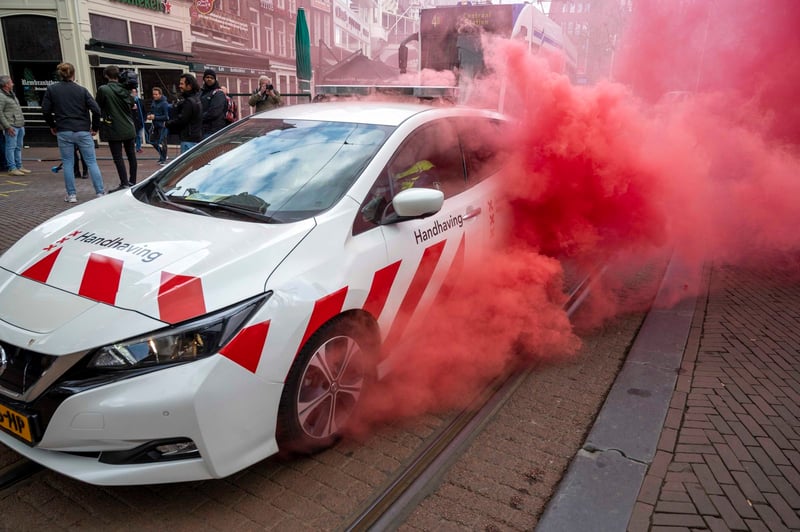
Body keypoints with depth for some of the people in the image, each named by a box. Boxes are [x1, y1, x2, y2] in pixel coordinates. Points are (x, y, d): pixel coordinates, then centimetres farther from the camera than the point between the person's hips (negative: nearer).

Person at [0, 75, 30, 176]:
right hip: (11, 126, -9)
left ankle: (19, 166, 21)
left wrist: (22, 123, 20)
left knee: (19, 147, 13)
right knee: (11, 147, -5)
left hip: (20, 125, 9)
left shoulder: (12, 94, 18)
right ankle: (12, 168, -3)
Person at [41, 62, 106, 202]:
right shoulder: (81, 90, 0)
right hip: (83, 131, 0)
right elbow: (96, 109, -7)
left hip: (63, 132, 1)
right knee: (92, 162, 4)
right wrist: (95, 127, 4)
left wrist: (52, 126, 16)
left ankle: (71, 194, 8)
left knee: (68, 163, 7)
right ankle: (100, 192, 1)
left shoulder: (51, 89, 3)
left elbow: (45, 110, 2)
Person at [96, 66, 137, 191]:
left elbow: (98, 107, -3)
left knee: (118, 157, -2)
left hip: (114, 129, -5)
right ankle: (132, 182, 18)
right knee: (131, 155, 11)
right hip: (129, 128, 5)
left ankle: (124, 184, -5)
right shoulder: (126, 90, 4)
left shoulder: (103, 90, -11)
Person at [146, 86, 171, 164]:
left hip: (162, 125, -8)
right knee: (153, 140, 12)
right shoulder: (154, 102, 7)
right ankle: (162, 155, 29)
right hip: (155, 125, 8)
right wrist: (149, 116, 0)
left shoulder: (164, 103, -15)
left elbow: (166, 117, -18)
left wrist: (155, 117, -20)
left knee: (162, 142, -4)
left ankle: (163, 159, 10)